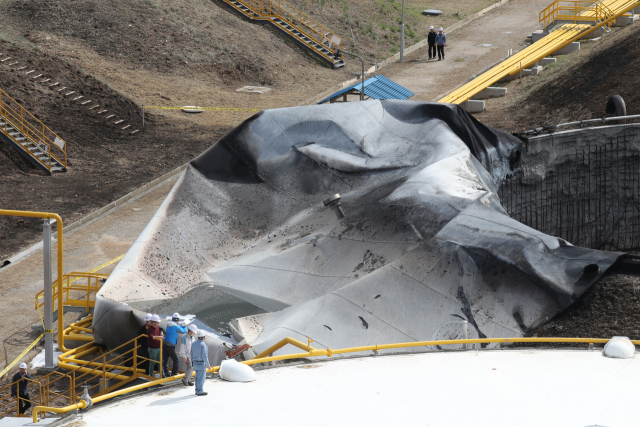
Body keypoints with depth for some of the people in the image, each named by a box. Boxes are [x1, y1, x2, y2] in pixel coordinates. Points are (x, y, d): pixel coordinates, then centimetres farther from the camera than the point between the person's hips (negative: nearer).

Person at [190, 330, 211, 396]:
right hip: (202, 364, -7)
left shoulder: (194, 344, 3)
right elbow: (204, 356, -21)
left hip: (196, 363, 7)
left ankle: (198, 390, 21)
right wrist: (208, 365, -13)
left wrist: (193, 363, 21)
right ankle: (200, 392, 6)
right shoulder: (203, 345, -20)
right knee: (201, 378, 1)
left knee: (198, 377, 16)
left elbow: (192, 354, 10)